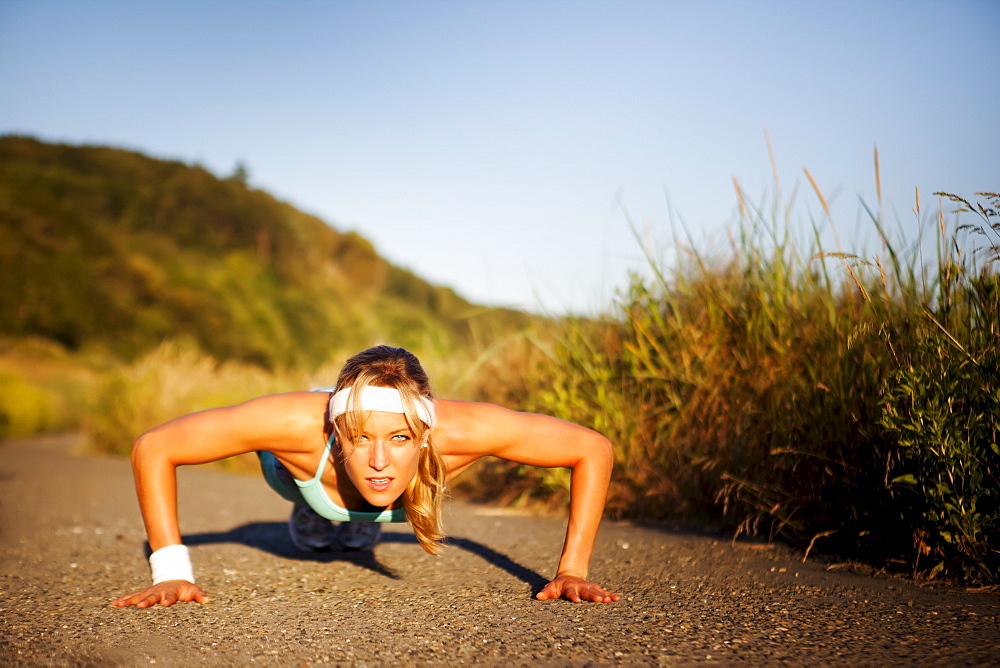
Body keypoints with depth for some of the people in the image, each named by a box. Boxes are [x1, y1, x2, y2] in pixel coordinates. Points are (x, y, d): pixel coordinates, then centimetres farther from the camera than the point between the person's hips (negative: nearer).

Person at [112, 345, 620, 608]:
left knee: (358, 539, 40)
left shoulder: (459, 430, -50)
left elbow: (593, 449, -37)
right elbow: (153, 447, -39)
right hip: (304, 471, -1)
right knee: (312, 538, 37)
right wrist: (170, 571, -43)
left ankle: (361, 521, 75)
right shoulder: (297, 425, -52)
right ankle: (314, 511, 71)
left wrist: (573, 568, -37)